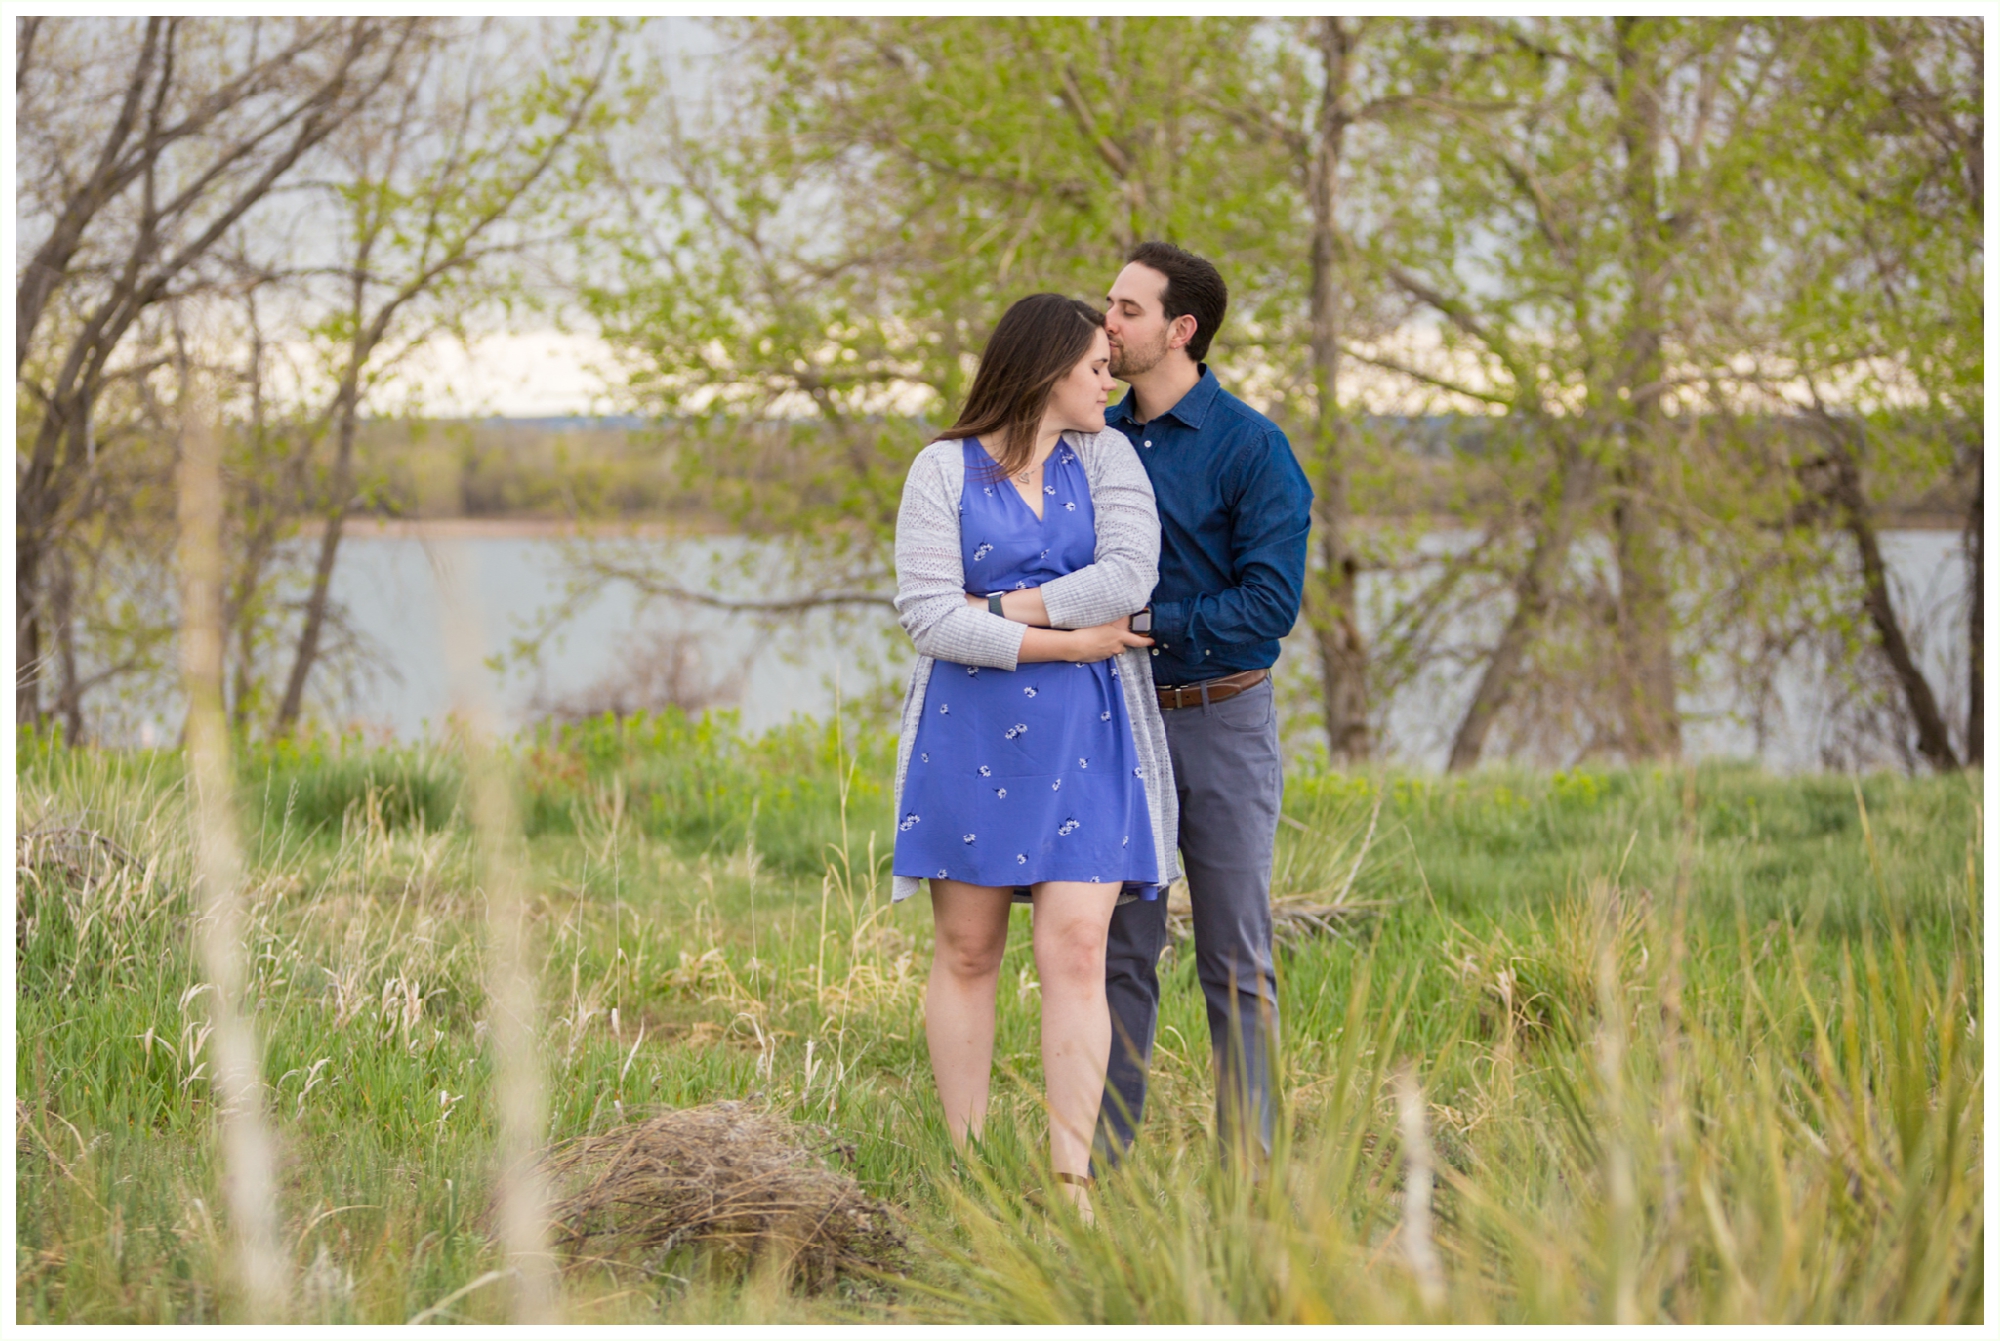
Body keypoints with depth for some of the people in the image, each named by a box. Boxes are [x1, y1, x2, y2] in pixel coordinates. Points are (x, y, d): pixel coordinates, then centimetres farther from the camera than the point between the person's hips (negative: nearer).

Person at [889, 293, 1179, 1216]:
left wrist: (1000, 609, -9)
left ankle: (1072, 1176, -8)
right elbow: (926, 613, -9)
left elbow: (1129, 578, -7)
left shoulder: (1106, 458, 9)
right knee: (966, 952, 3)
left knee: (1075, 950, -8)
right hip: (970, 733, -1)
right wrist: (1062, 640, -11)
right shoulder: (943, 471, 2)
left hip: (1083, 740, 1)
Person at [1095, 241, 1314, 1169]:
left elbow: (1271, 603, -15)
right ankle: (1099, 1157, 11)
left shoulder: (1250, 447, -9)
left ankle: (1246, 1164, 6)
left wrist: (1148, 624, -16)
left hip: (1221, 719, -5)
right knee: (1118, 953, 7)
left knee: (1236, 963, 1)